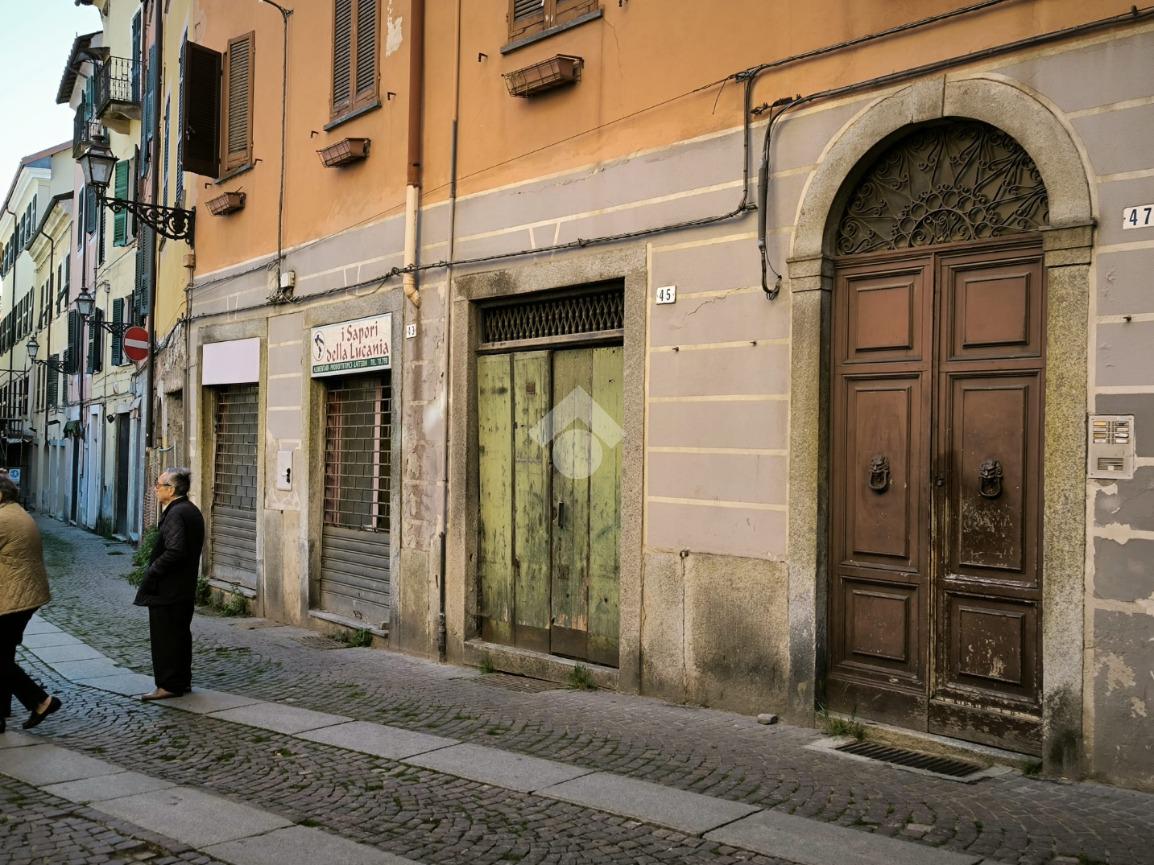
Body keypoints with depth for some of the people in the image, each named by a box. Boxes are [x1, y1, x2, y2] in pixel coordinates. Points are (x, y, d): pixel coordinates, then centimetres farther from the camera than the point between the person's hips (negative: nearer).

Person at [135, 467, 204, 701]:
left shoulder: (175, 514, -19)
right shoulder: (192, 510, 11)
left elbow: (174, 551, -27)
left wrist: (152, 571, -16)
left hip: (167, 589, -10)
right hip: (185, 588, 10)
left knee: (165, 637, -1)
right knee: (181, 635, 17)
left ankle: (168, 685, 6)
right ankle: (183, 681, 25)